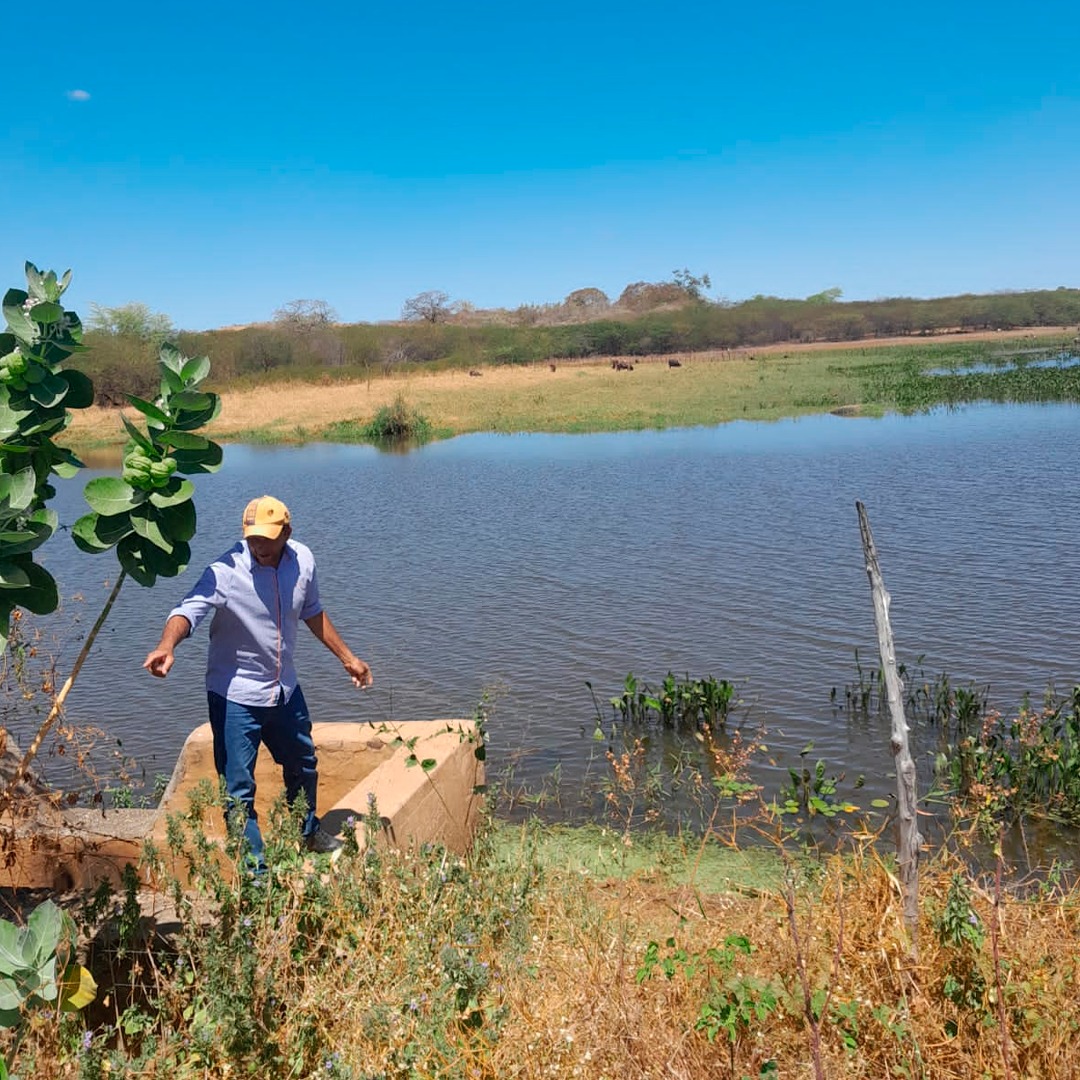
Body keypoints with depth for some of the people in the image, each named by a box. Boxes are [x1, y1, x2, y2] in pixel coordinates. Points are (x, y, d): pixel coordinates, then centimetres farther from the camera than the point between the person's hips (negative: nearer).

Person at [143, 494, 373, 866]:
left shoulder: (302, 560, -7)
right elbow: (189, 610, -38)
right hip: (235, 696, -6)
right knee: (239, 789, -2)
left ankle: (308, 831, 52)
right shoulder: (226, 571, -24)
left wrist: (347, 657, 14)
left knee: (303, 765, 25)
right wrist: (166, 646, -59)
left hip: (285, 688, 6)